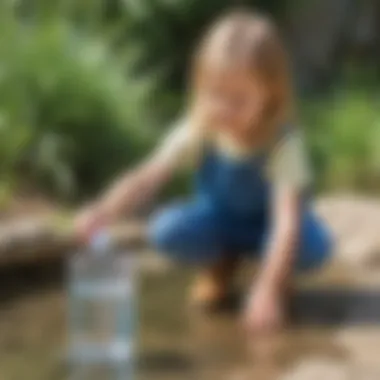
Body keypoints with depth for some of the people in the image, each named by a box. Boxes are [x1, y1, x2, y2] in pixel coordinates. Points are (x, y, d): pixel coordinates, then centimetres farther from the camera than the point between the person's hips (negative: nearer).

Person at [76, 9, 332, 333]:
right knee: (166, 230, -28)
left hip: (267, 222, -2)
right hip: (219, 216, 3)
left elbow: (288, 221, -41)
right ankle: (221, 261, 5)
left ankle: (278, 272, 2)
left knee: (314, 245, -35)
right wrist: (103, 212, -48)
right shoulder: (199, 131, -24)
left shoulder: (284, 142, -33)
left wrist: (268, 289, -50)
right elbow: (147, 178, -29)